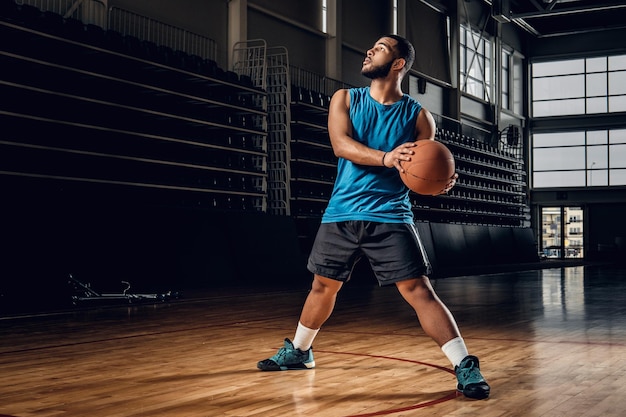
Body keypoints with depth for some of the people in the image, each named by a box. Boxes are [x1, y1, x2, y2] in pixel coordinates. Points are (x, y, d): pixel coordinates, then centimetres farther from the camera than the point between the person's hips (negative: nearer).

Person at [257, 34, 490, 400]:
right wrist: (386, 158, -30)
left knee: (419, 290, -12)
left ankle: (466, 368, -8)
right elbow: (341, 144, -13)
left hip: (390, 216, -3)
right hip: (342, 213, 3)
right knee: (324, 285, 16)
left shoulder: (418, 116, -1)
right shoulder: (345, 99, 4)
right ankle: (298, 352, 37)